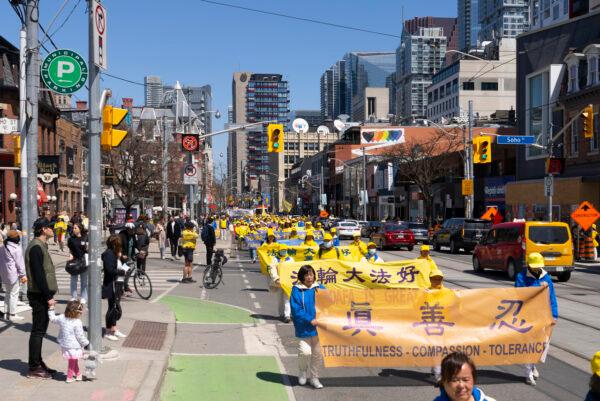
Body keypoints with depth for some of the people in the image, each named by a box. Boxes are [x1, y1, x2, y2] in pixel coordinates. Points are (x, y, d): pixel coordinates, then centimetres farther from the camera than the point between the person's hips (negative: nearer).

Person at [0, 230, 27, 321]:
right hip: (14, 274, -8)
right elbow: (19, 263, -15)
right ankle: (12, 315, 1)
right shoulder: (16, 248, -15)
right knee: (14, 294, -2)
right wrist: (23, 275, -12)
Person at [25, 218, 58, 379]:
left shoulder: (41, 246, 16)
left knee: (40, 330, 15)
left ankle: (38, 363, 23)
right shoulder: (36, 248, -16)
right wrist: (48, 297, -21)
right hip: (39, 296, -10)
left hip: (42, 295, 10)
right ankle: (34, 368, 1)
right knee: (38, 331, -4)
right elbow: (38, 275, -21)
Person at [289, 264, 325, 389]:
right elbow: (296, 310, -11)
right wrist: (310, 320, -17)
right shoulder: (297, 290, -6)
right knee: (305, 352, -12)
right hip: (304, 328, -3)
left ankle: (314, 378, 24)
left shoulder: (319, 288, 4)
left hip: (318, 326, 3)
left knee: (317, 353, 8)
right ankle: (303, 372, 18)